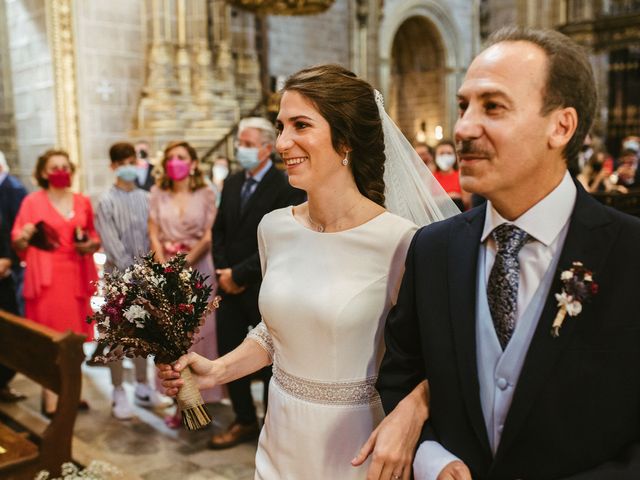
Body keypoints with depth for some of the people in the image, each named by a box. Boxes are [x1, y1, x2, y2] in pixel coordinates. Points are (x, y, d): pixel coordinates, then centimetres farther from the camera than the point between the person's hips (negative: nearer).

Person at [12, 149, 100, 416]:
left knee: (74, 334, 8)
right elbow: (18, 245, -3)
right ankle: (51, 398, 4)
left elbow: (95, 237, 17)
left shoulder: (83, 201, 9)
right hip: (47, 277, -4)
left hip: (76, 275, 4)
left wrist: (91, 245, -4)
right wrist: (25, 237, -25)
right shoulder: (33, 201, -2)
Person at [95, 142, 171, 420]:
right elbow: (111, 242, -10)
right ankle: (119, 394, 15)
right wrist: (131, 269, -13)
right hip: (118, 273, -3)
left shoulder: (145, 198, 3)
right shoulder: (107, 201, -5)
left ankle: (143, 388, 25)